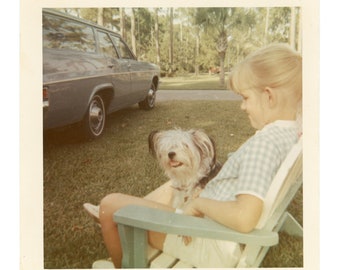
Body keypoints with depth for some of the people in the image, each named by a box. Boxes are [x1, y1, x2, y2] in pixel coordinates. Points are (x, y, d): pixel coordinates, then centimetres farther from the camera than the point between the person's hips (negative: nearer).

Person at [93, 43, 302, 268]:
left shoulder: (264, 142, -29)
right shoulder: (291, 132, -2)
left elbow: (244, 218, -39)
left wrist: (199, 203, -23)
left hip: (214, 244, -10)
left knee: (110, 203, 1)